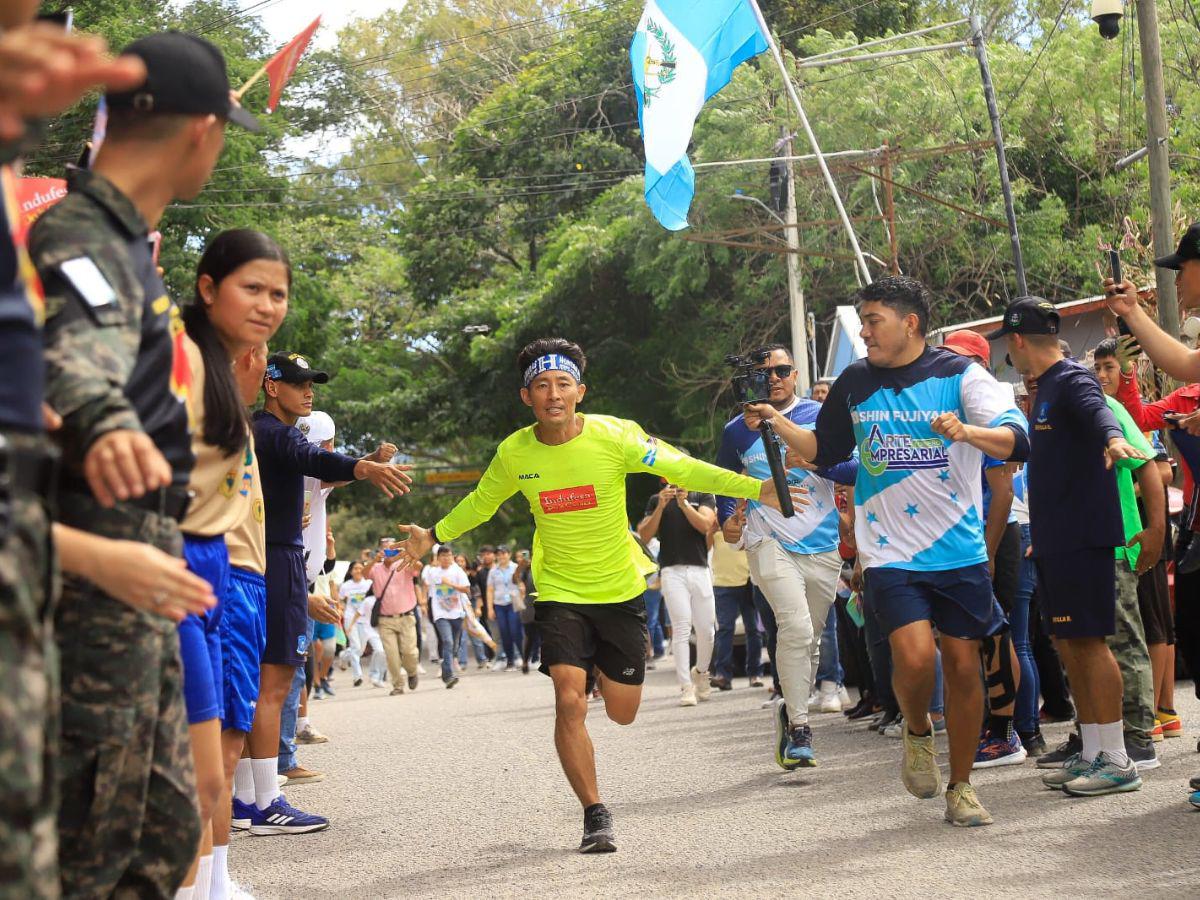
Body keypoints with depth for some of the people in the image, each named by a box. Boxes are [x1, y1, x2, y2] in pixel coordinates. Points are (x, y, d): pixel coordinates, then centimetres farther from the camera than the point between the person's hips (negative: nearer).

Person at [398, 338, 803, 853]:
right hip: (559, 593, 0)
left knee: (622, 712, 7)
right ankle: (595, 816, -2)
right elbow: (481, 502, 13)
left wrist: (757, 489, -18)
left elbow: (681, 469, -12)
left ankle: (605, 669, 45)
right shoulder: (513, 453, -8)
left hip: (620, 590, 0)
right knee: (570, 703, -17)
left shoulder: (613, 436, -15)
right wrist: (435, 536, 16)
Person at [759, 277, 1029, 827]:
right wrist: (779, 425, 2)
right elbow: (824, 450, 19)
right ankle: (917, 731, 13)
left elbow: (1016, 440, -15)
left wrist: (968, 431, -34)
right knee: (915, 654, -19)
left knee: (963, 667, 4)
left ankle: (961, 787, 20)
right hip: (890, 552, 1)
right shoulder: (855, 383, 6)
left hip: (960, 550, -1)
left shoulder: (959, 375, -4)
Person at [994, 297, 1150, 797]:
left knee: (1087, 640, -9)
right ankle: (1092, 754, 17)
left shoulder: (1072, 379, -12)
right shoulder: (1046, 387, 18)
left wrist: (1112, 438, -57)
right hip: (1056, 538, 10)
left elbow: (1098, 410, -35)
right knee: (1068, 644, 11)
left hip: (1082, 535, -10)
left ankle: (1117, 760, -6)